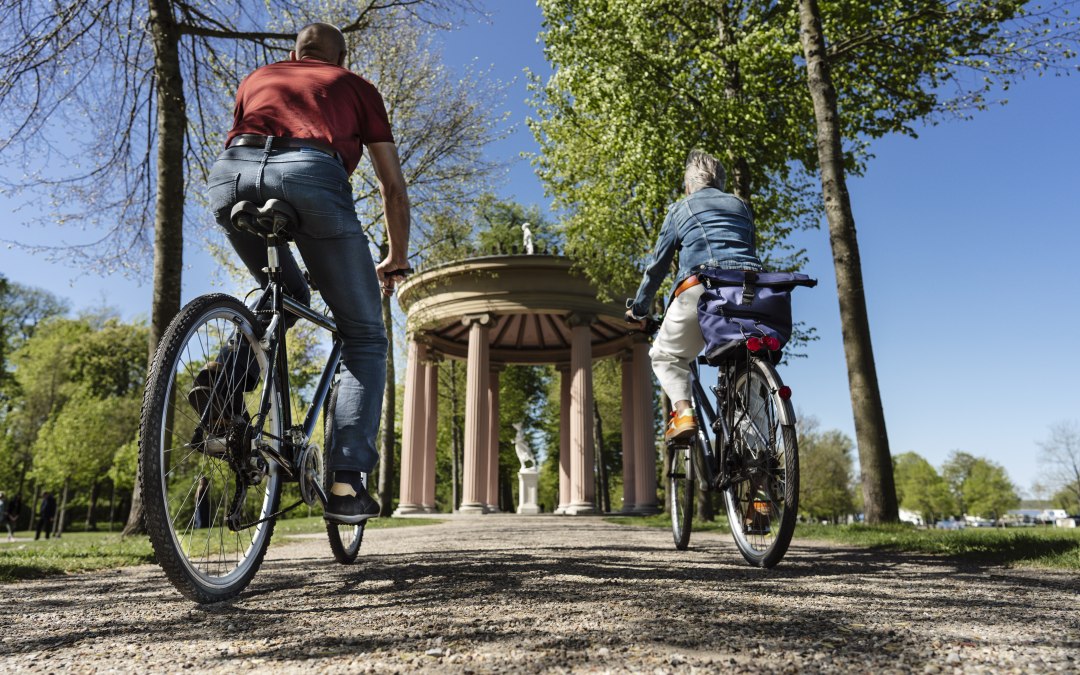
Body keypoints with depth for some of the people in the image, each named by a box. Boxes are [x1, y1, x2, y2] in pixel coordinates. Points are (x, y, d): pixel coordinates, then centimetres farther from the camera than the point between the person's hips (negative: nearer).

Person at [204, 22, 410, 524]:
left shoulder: (256, 78, 38)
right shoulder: (356, 87, 30)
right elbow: (392, 185, 28)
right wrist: (396, 261, 38)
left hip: (229, 176, 4)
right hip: (310, 173, -3)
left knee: (285, 298, 31)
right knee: (364, 337, 8)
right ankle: (347, 482, -2)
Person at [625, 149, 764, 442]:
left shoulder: (681, 208, 18)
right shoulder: (740, 206, 28)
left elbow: (658, 264, 16)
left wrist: (638, 309, 25)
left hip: (701, 287, -4)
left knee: (665, 355, 15)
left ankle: (683, 410, -10)